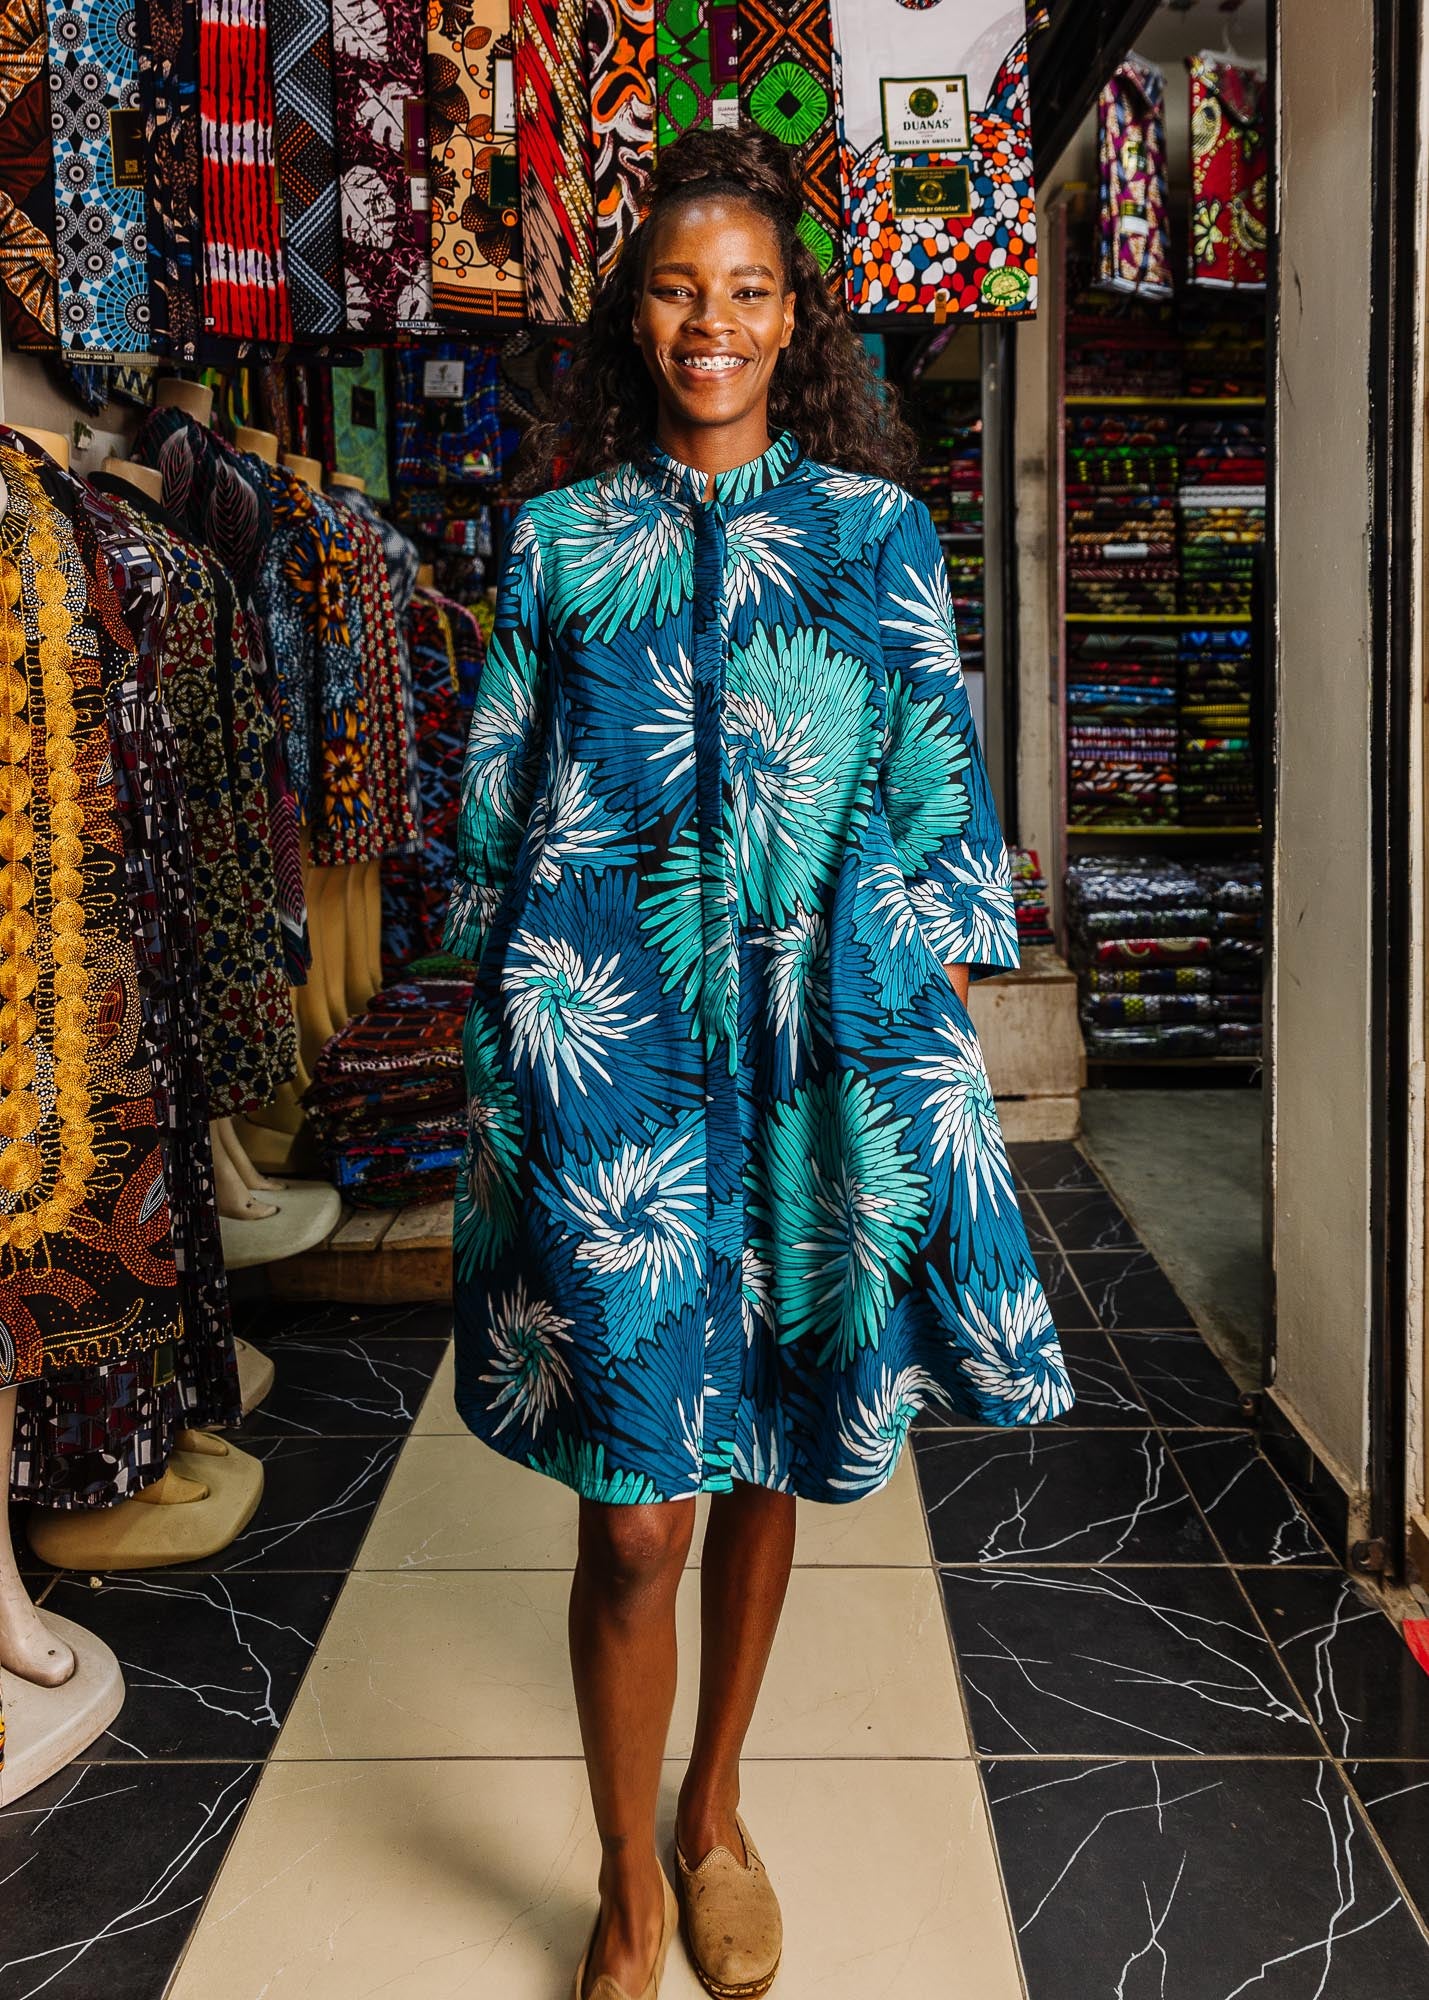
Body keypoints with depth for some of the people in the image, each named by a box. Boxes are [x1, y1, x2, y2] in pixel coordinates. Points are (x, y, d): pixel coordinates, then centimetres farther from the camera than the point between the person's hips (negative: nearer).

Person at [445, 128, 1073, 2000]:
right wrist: (517, 1035, 4)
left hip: (821, 1048, 2)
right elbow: (499, 804, 8)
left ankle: (718, 1817, 36)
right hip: (610, 1052, -1)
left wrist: (930, 1023, 0)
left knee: (767, 1462, 13)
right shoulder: (559, 536, 7)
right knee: (635, 1509, -2)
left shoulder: (879, 530, 8)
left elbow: (936, 786, 7)